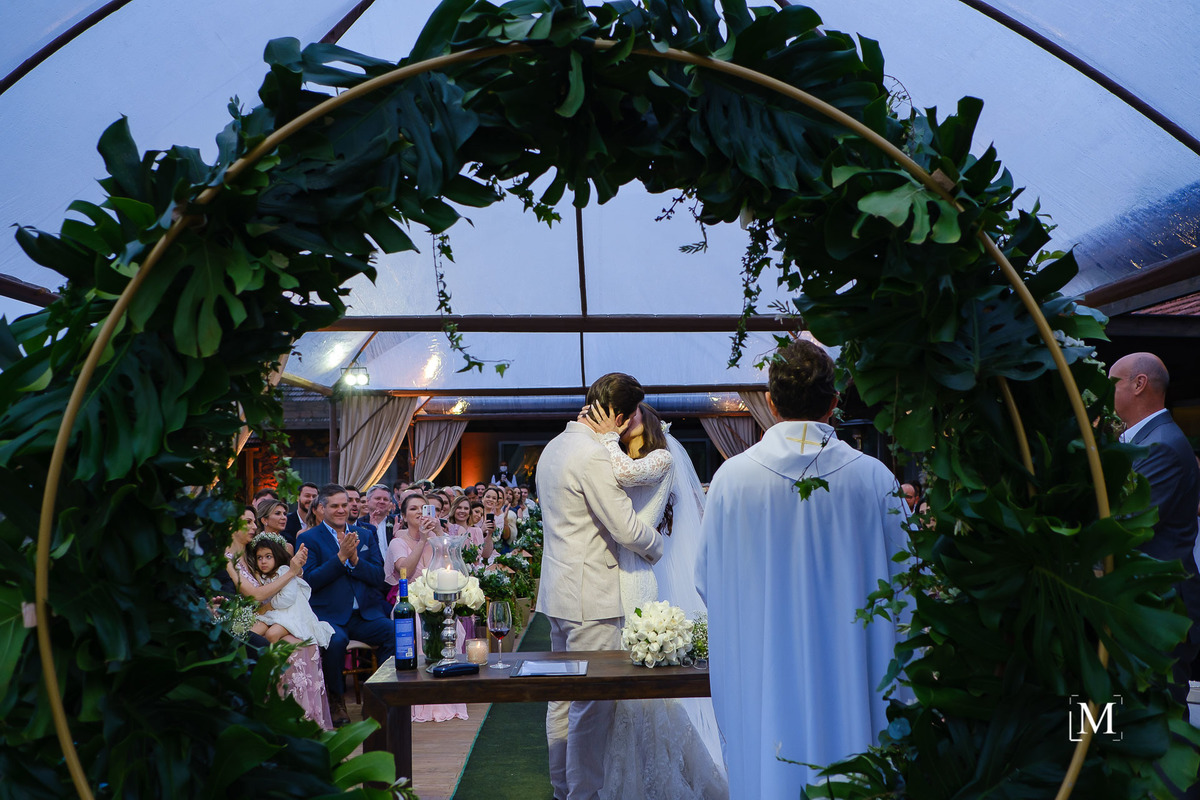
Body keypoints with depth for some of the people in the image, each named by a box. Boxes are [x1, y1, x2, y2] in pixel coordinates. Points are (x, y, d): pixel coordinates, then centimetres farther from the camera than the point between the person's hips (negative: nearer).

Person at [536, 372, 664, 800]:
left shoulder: (554, 446, 12)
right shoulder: (593, 455, -19)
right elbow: (626, 528, -18)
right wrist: (657, 545, 2)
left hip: (560, 588, 10)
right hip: (590, 596, -10)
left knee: (563, 693, 18)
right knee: (593, 699, -1)